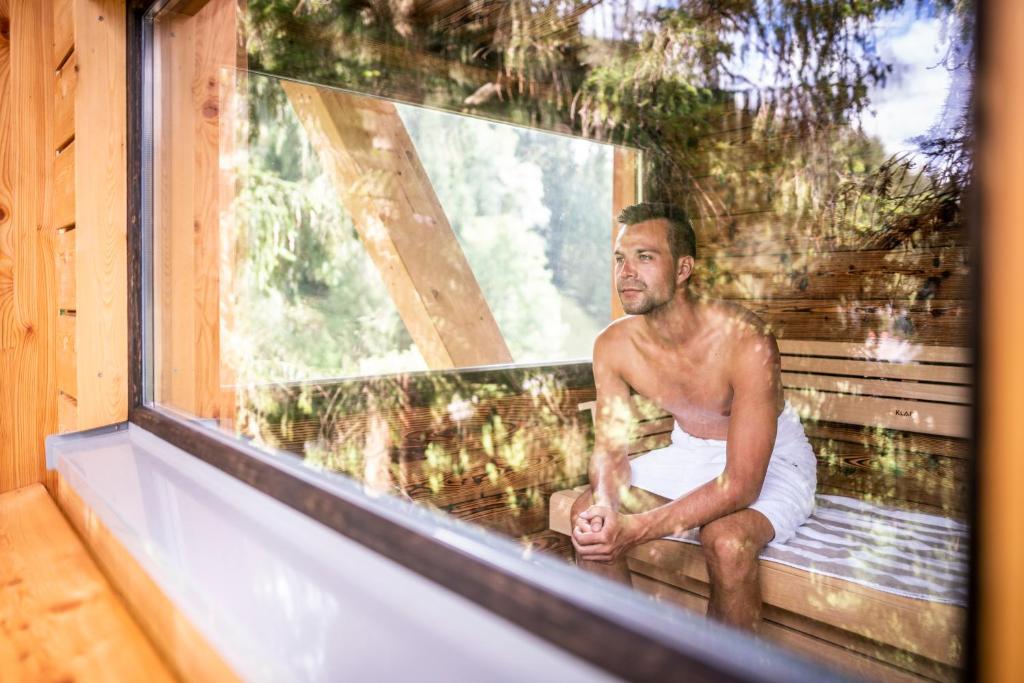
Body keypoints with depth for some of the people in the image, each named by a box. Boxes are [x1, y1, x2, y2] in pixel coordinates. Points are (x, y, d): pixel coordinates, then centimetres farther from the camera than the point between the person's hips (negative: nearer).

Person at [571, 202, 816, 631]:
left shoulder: (745, 340, -31)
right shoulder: (613, 346, -15)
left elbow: (741, 483, -33)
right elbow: (610, 448, -9)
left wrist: (637, 529, -40)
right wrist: (605, 504, -32)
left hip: (769, 458, -4)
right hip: (688, 452, 5)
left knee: (726, 538, -34)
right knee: (589, 517, -12)